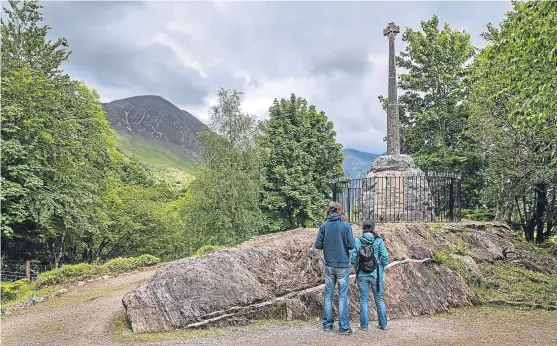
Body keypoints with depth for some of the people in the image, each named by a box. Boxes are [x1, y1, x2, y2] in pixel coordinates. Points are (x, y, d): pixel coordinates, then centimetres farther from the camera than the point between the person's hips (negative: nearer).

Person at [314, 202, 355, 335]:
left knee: (328, 295, 12)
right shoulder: (346, 225, -9)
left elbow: (318, 245, -3)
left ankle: (327, 324, 19)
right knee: (343, 296, 4)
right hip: (343, 265, -2)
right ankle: (344, 326, 6)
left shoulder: (324, 226, -3)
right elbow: (351, 245, -10)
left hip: (329, 265, 2)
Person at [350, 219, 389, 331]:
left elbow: (353, 258, -5)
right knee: (379, 299, 14)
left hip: (362, 275, 0)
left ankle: (364, 325, 15)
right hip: (376, 275, 0)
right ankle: (383, 324, 24)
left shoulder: (357, 241, -7)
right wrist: (382, 267, 8)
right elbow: (385, 257, -9)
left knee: (364, 300, 10)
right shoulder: (378, 241, -9)